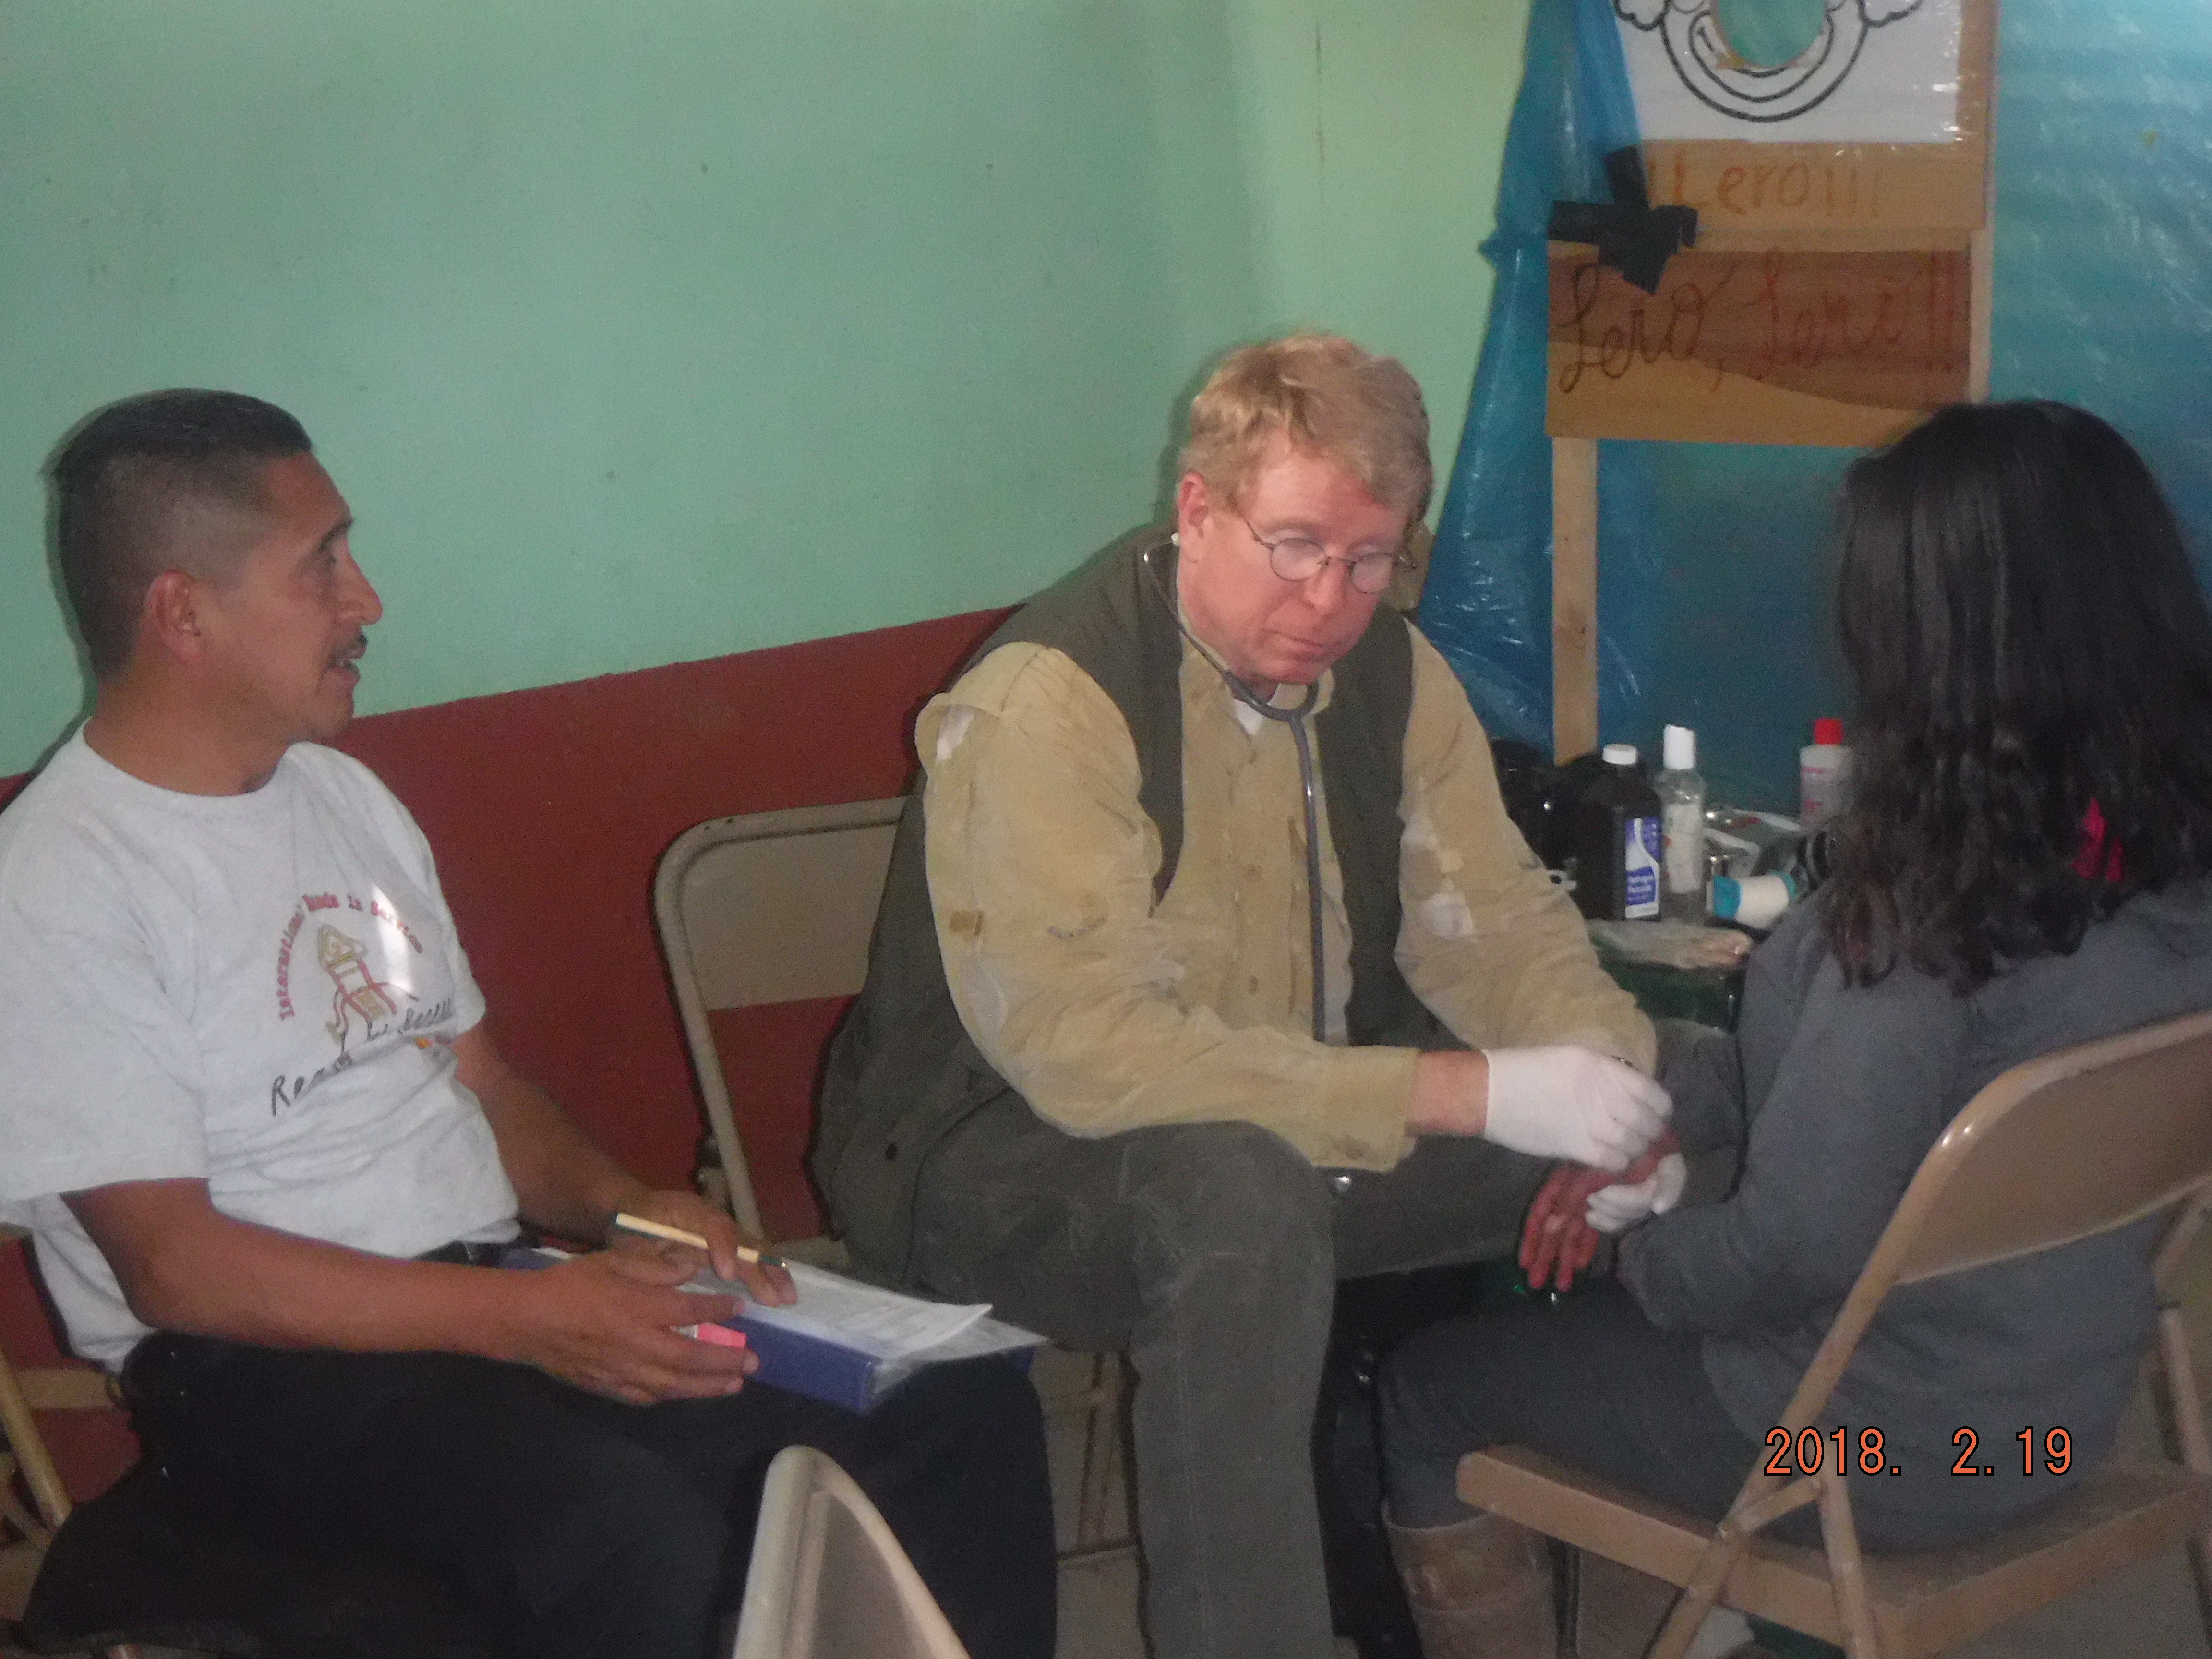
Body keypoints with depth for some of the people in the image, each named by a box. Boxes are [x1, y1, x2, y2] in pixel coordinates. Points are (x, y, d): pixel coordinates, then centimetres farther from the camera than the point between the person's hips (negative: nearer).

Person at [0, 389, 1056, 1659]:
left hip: (497, 1294, 7)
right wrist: (523, 1317, -22)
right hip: (270, 1367, -7)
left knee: (966, 1410, -11)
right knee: (638, 1539, -37)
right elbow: (173, 1268, -16)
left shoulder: (348, 798, 16)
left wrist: (620, 1205, -2)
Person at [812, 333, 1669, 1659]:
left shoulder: (1389, 670, 0)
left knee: (1634, 1133, -8)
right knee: (1239, 1188, -38)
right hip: (1000, 1153, -7)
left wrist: (1601, 1071, -22)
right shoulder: (1041, 705, -23)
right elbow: (1086, 1048, -32)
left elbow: (1494, 920, 2)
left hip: (1309, 1115, 7)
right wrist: (1470, 1095, -34)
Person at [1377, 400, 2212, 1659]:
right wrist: (1659, 1114, 1)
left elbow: (1798, 1245, -25)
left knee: (1427, 1388, 13)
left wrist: (1637, 1260, -6)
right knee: (1553, 1316, 28)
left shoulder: (1941, 901, -31)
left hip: (1893, 1441, -7)